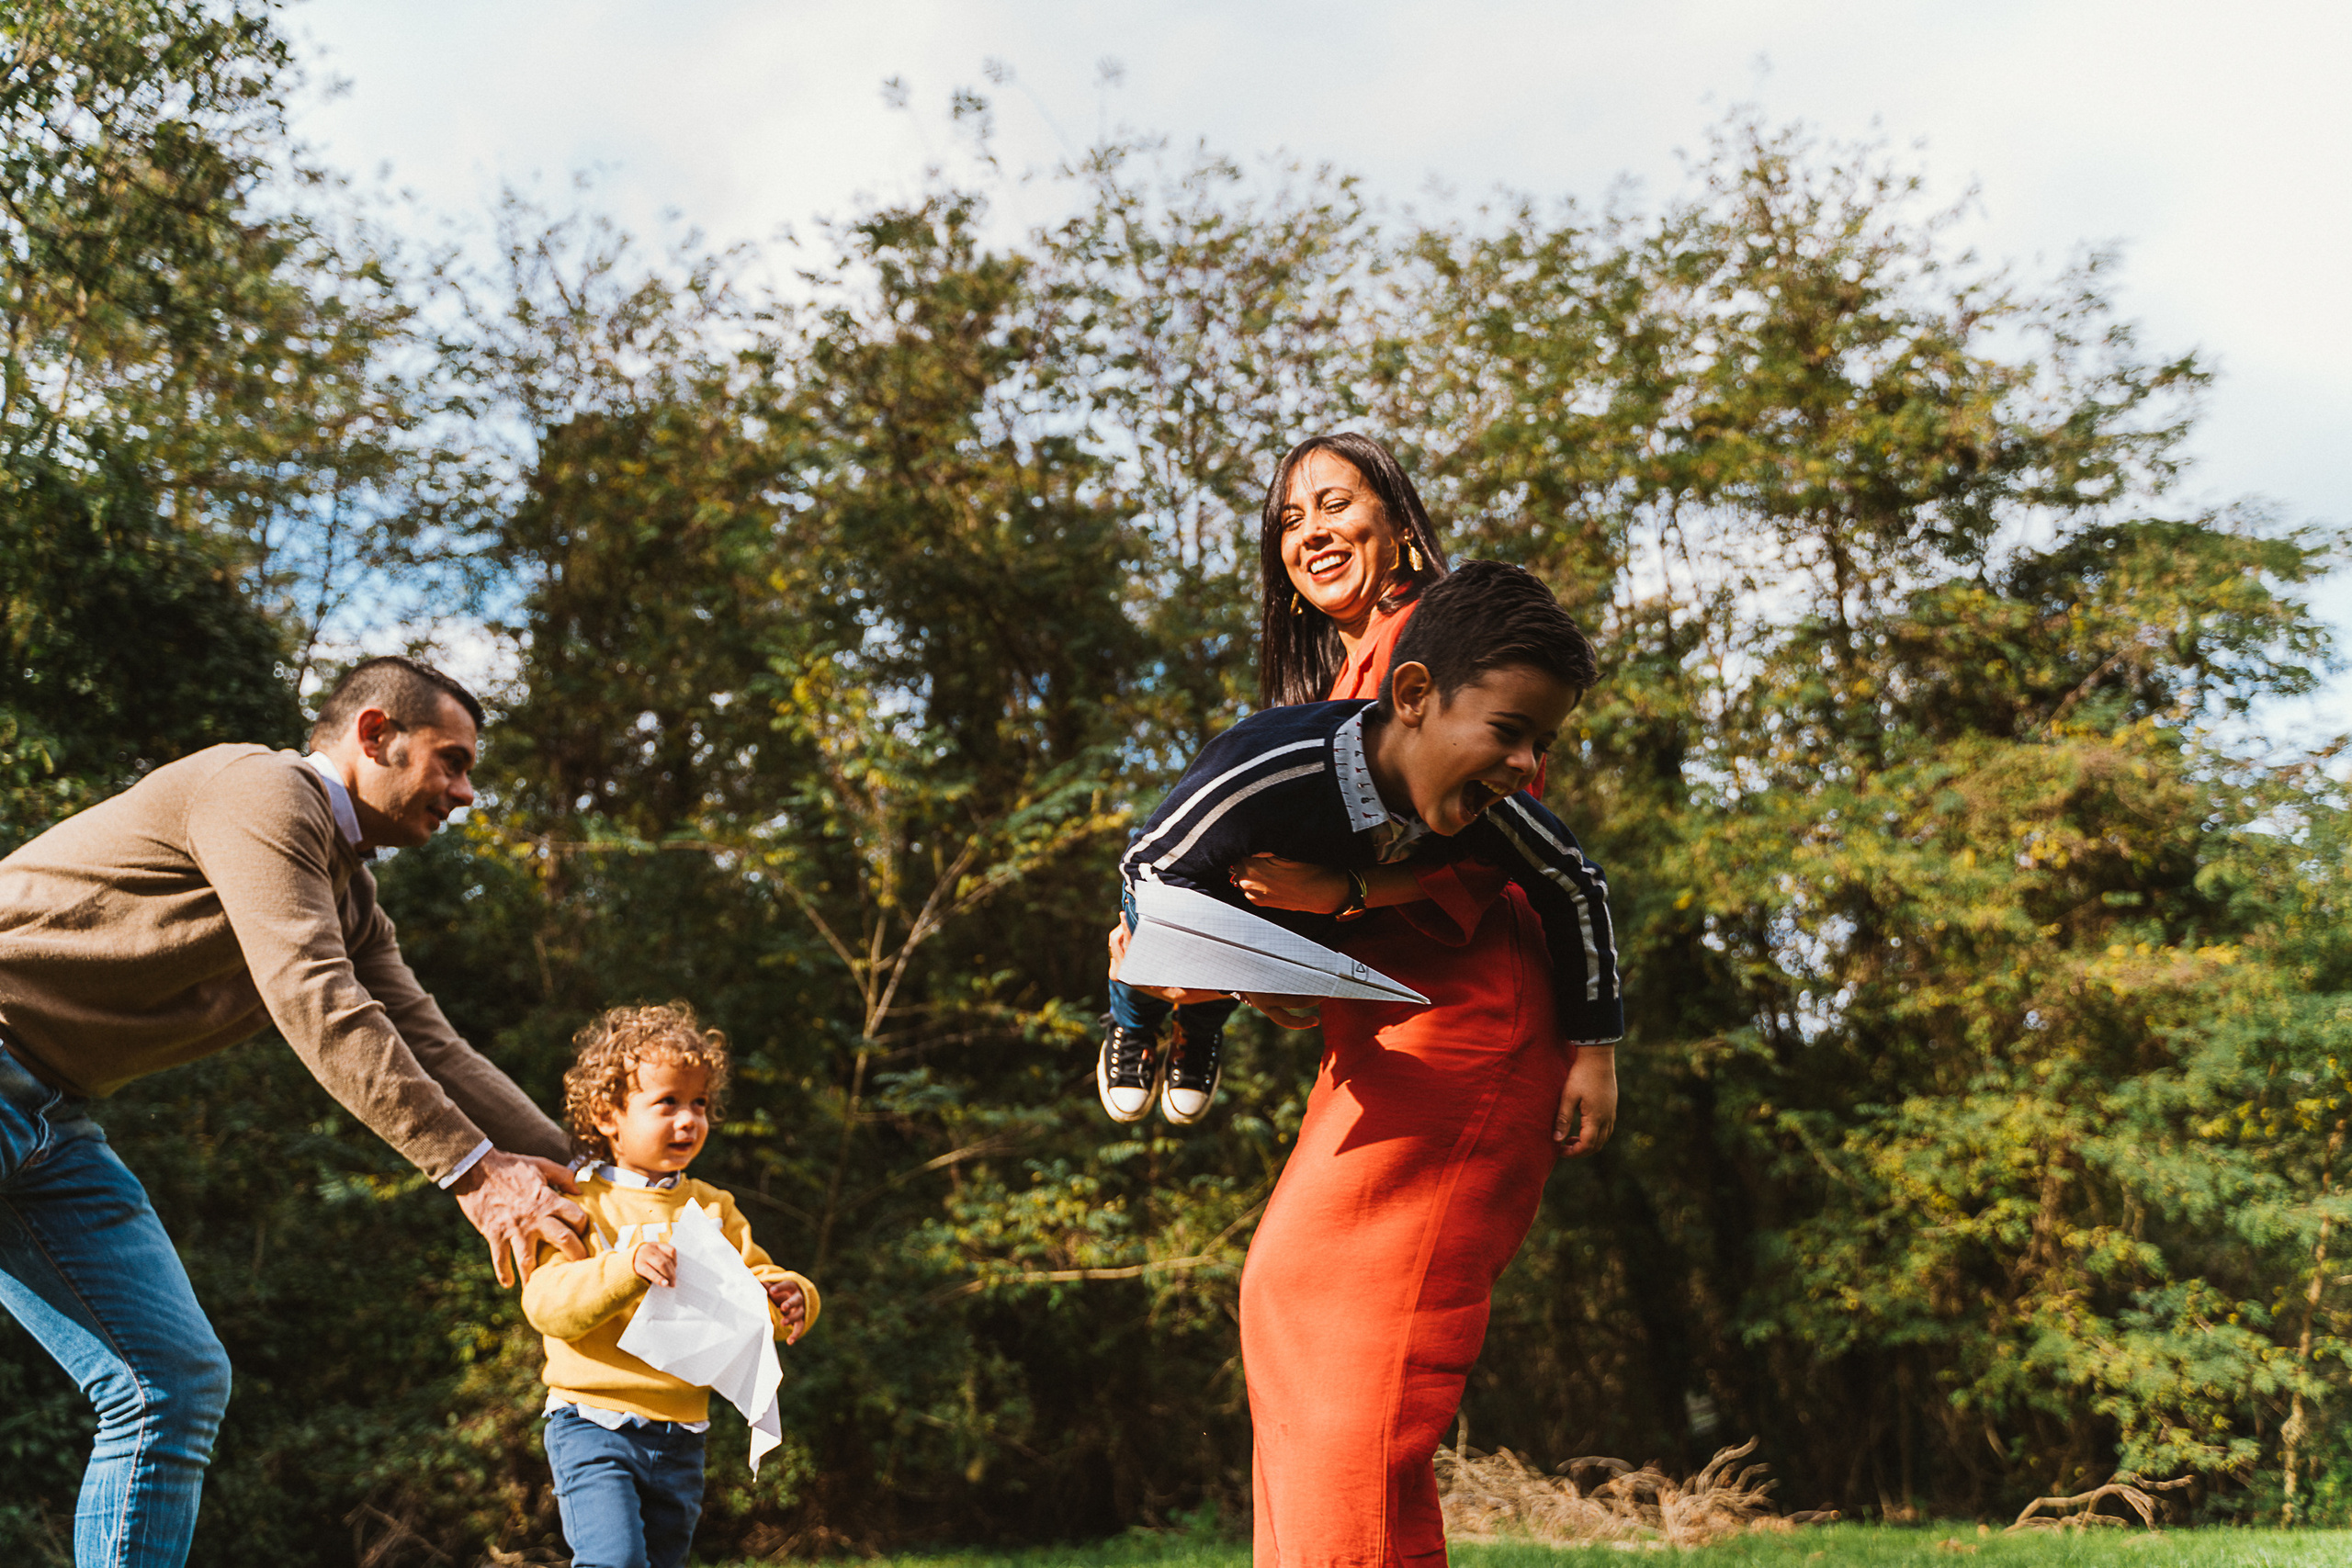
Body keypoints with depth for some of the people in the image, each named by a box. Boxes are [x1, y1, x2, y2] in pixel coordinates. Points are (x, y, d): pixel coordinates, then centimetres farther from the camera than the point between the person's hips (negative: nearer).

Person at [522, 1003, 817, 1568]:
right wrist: (625, 1269, -33)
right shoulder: (578, 1204, -6)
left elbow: (757, 1281, 9)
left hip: (680, 1438, 5)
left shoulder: (712, 1208, 10)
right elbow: (545, 1303, -18)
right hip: (593, 1423, -5)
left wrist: (791, 1298, -15)